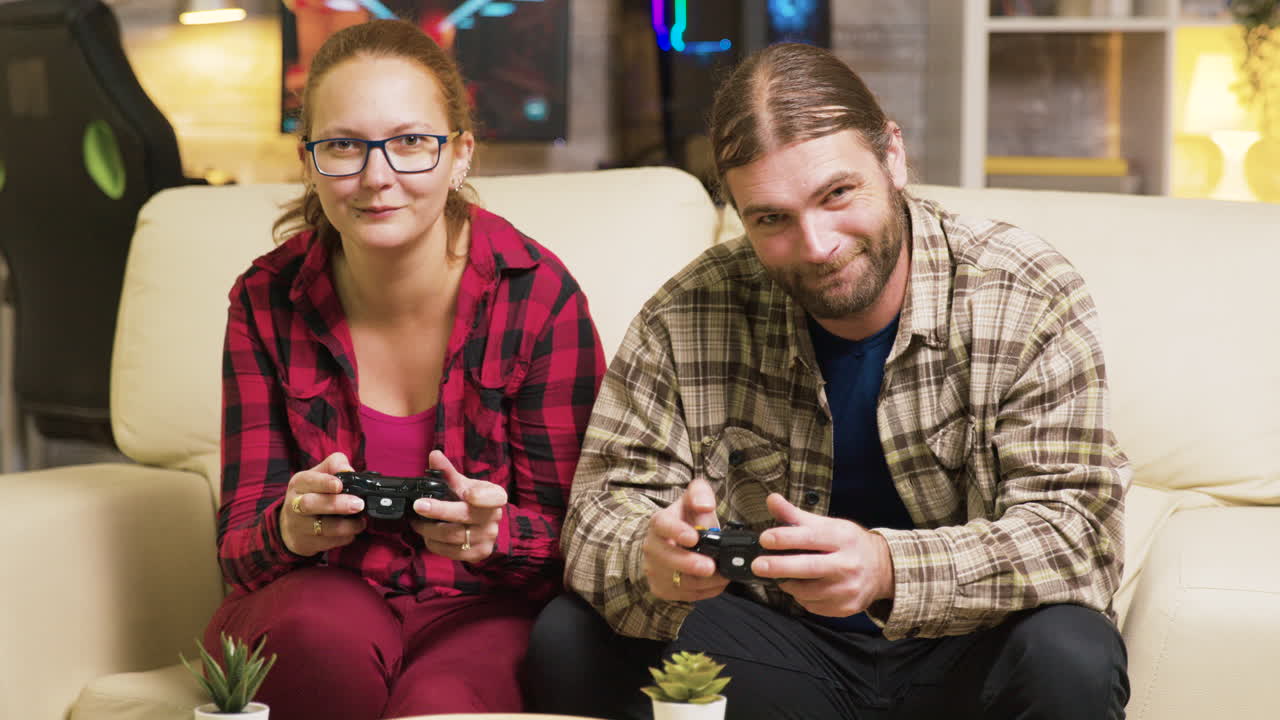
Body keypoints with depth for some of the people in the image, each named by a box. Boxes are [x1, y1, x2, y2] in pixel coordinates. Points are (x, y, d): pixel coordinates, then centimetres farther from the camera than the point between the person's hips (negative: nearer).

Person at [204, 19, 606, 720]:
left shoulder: (539, 294, -9)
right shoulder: (266, 301, -2)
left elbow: (572, 535, -5)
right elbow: (237, 542, -2)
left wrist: (493, 535, -28)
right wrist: (288, 530, -27)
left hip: (480, 614, -2)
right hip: (310, 605, 2)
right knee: (326, 625, -34)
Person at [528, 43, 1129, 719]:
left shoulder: (1030, 301, -13)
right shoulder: (687, 319, -7)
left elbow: (1074, 531, -20)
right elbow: (604, 510, -7)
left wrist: (889, 568, -39)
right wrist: (650, 561, -34)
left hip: (966, 651, -2)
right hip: (781, 647, 2)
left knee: (1072, 658, -34)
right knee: (569, 638, -18)